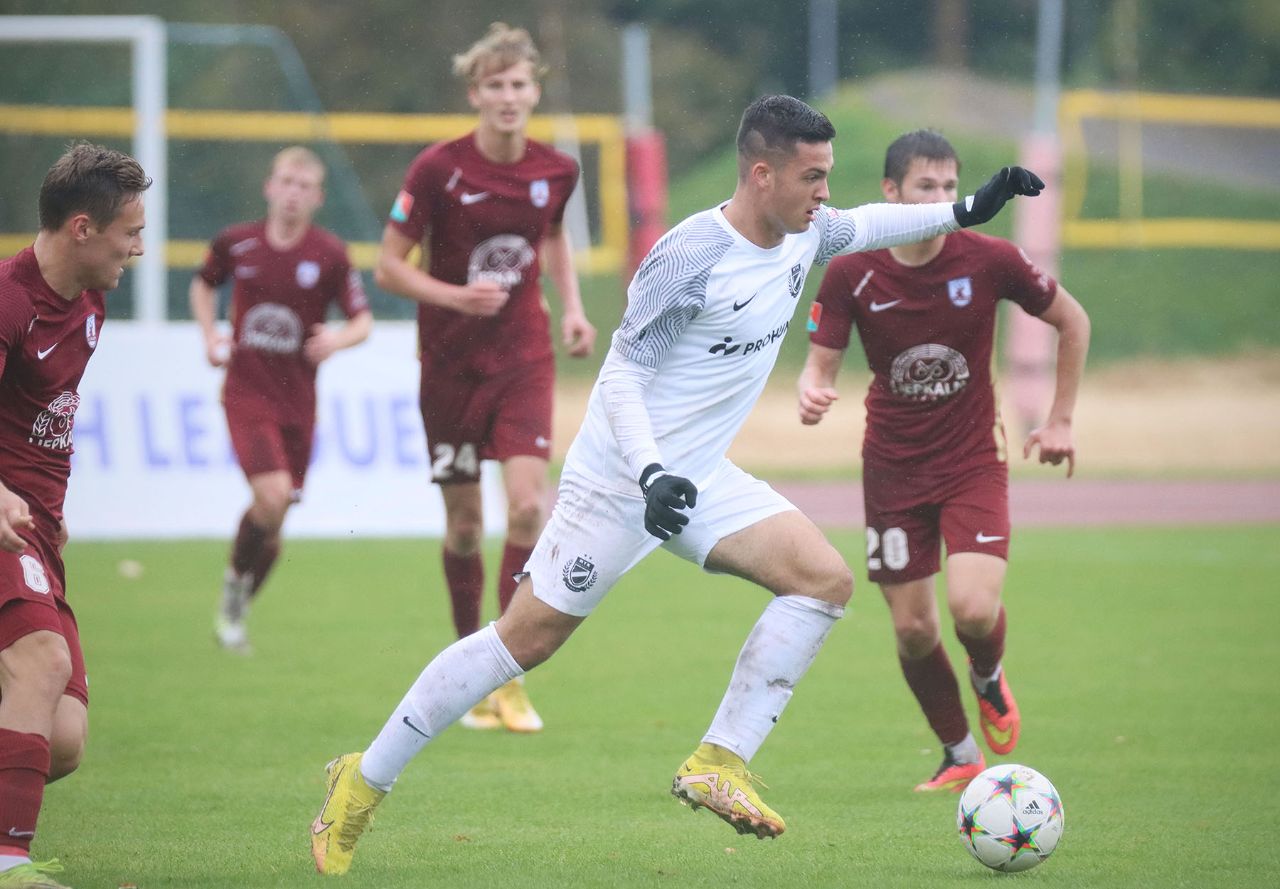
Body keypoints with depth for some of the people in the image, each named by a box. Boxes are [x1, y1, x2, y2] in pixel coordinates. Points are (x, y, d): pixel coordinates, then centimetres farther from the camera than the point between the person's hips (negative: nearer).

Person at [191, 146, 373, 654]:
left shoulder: (331, 255, -5)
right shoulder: (235, 243, -2)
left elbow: (363, 321, 0)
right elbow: (204, 285, 19)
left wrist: (340, 338, -21)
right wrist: (210, 335, 4)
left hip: (297, 398, 2)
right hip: (246, 390, -2)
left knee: (273, 523, 8)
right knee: (273, 494, -22)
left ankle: (237, 612, 29)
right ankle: (235, 579, 4)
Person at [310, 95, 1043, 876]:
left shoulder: (804, 233, 1)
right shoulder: (691, 256, -23)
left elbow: (860, 228, 26)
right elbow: (622, 374, -21)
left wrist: (963, 213, 20)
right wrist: (651, 474, -33)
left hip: (699, 478, 8)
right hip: (618, 479, -8)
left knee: (826, 579, -10)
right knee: (527, 639, -4)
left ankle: (718, 764, -8)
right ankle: (363, 782, 9)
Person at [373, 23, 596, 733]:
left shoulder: (555, 171, -2)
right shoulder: (438, 169, -12)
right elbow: (389, 267, -9)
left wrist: (572, 306, 7)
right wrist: (455, 296, -24)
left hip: (523, 357, 1)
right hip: (451, 363, -1)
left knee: (527, 503, -15)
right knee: (463, 525, 5)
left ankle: (512, 678, -8)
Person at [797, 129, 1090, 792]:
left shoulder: (989, 261, -11)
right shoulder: (851, 274, -10)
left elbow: (1071, 321, 4)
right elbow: (821, 361, -3)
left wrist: (1061, 420, 5)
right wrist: (812, 393, -28)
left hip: (973, 461, -2)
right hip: (893, 467, 2)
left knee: (974, 608, -21)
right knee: (913, 628, 2)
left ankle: (989, 679, 16)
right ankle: (960, 757, 25)